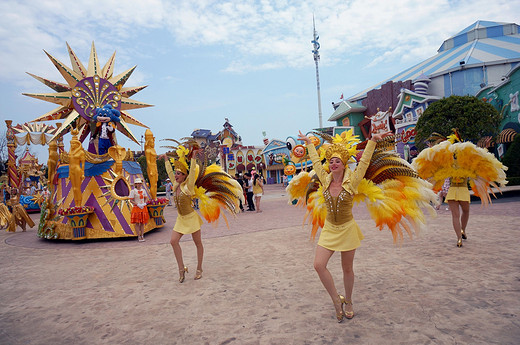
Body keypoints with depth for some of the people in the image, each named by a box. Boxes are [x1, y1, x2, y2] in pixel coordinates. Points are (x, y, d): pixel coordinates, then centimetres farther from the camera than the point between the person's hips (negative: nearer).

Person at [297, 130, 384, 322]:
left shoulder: (351, 181, -10)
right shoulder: (325, 180, -2)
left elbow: (364, 162, -10)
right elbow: (316, 161, 10)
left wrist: (372, 141, -14)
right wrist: (309, 143, 20)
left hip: (347, 229, -2)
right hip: (329, 229, 3)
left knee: (347, 269, 11)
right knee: (319, 265, -11)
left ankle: (348, 302, 34)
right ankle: (336, 300, 9)